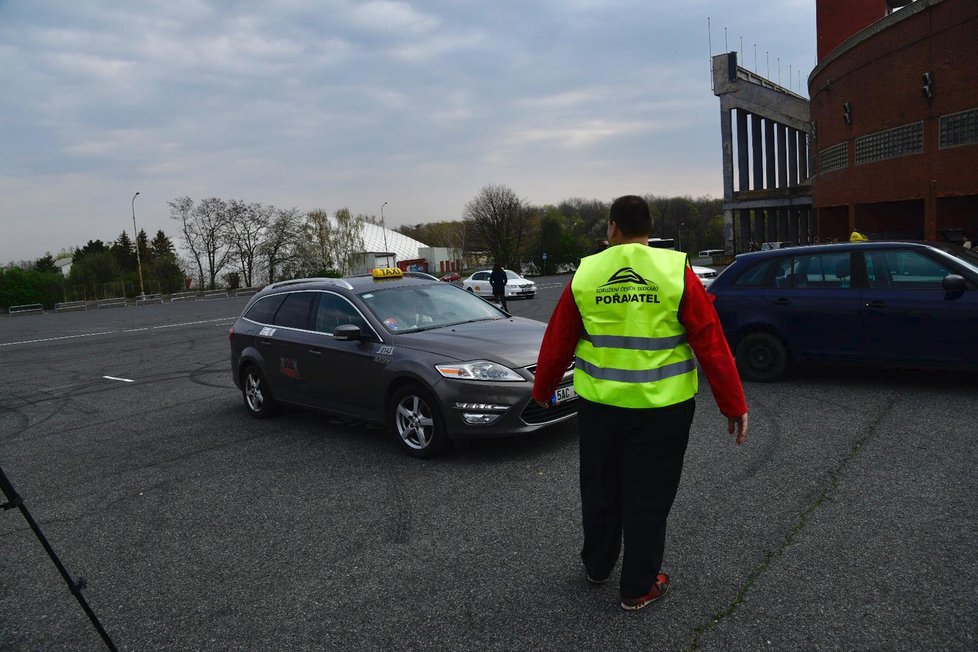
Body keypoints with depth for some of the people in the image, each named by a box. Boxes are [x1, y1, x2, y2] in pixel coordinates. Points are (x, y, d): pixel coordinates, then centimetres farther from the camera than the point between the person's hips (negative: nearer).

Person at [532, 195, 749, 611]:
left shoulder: (585, 275, -2)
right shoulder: (676, 272, -7)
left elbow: (557, 343, 4)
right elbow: (712, 345, -8)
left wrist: (542, 390, 19)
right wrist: (734, 406, -1)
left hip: (598, 404, 2)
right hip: (660, 407, -2)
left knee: (600, 488, 20)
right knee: (648, 497, 11)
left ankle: (597, 566, 40)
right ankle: (638, 588, 24)